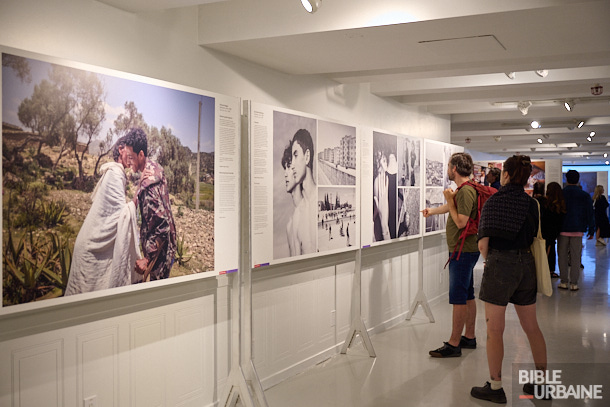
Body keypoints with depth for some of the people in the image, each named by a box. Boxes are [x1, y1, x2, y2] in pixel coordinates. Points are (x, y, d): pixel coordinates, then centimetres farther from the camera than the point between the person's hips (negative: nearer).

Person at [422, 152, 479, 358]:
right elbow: (452, 208, 31)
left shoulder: (466, 191, -18)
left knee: (458, 298, -7)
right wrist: (432, 211, 47)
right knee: (468, 296, 15)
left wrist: (450, 200, -14)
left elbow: (460, 222, -24)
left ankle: (454, 344, -3)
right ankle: (469, 337, 25)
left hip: (463, 252, -10)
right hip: (465, 250, 10)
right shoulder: (463, 189, 13)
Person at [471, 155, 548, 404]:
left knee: (494, 329, 3)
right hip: (526, 264, 5)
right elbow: (536, 239, 2)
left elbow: (483, 244, -9)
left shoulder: (493, 201, -6)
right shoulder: (532, 204, 5)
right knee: (531, 326, 16)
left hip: (499, 263, -5)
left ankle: (495, 387, 11)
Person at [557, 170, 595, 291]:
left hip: (562, 230, 0)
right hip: (577, 230, 0)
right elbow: (590, 214, 2)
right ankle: (574, 283, 5)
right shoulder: (585, 195, -1)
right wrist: (591, 230, 10)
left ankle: (564, 282, 8)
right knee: (575, 257, 4)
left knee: (562, 256, 7)